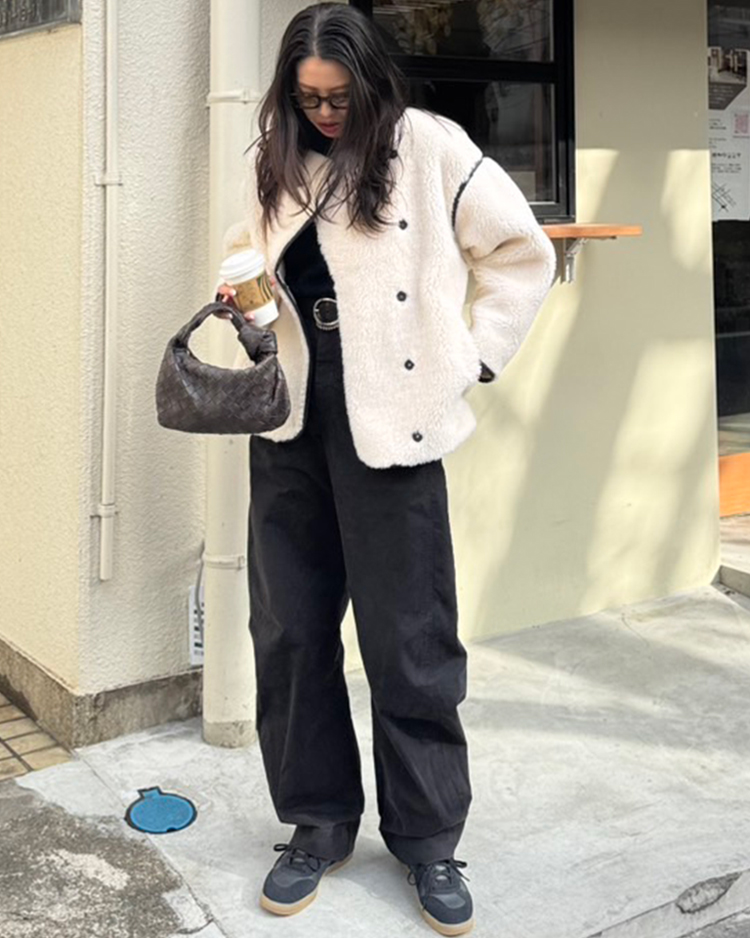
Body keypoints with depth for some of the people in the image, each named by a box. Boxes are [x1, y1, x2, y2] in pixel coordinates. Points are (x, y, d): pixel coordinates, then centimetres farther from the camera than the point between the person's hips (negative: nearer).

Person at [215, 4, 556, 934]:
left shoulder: (429, 148, -2)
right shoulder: (273, 162, 12)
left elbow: (522, 252, 3)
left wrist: (472, 356, -2)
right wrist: (241, 288, 2)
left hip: (387, 411, -4)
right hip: (289, 409, 5)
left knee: (408, 632, 0)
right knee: (287, 623, 7)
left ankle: (428, 838, 17)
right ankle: (317, 821, 23)